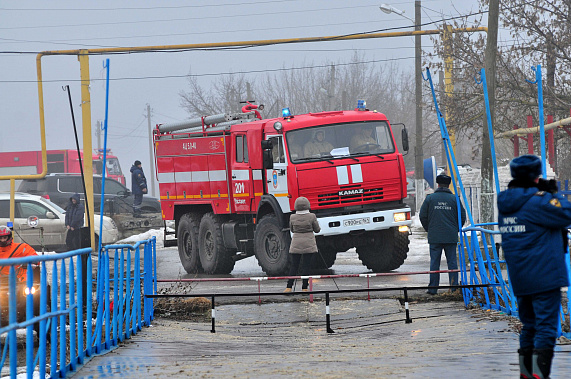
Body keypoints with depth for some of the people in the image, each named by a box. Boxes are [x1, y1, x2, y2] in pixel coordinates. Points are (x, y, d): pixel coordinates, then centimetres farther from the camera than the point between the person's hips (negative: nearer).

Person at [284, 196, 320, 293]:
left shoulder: (292, 217, -3)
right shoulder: (311, 217, -10)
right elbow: (317, 230, 1)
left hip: (296, 245, 2)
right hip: (309, 245, -2)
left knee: (294, 266, 8)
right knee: (306, 266, 1)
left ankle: (289, 288, 4)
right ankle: (304, 288, -1)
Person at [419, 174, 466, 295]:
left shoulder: (430, 198, 1)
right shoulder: (454, 199, 0)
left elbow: (423, 216, 4)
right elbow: (462, 216, 3)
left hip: (434, 236, 0)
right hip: (451, 237, 0)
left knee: (434, 262, 4)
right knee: (452, 262, 5)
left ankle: (433, 288, 4)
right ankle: (454, 287, 3)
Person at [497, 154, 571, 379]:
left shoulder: (506, 203, 10)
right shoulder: (537, 200, -15)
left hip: (519, 277, 8)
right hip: (544, 275, -8)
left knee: (529, 325, 18)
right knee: (546, 325, -7)